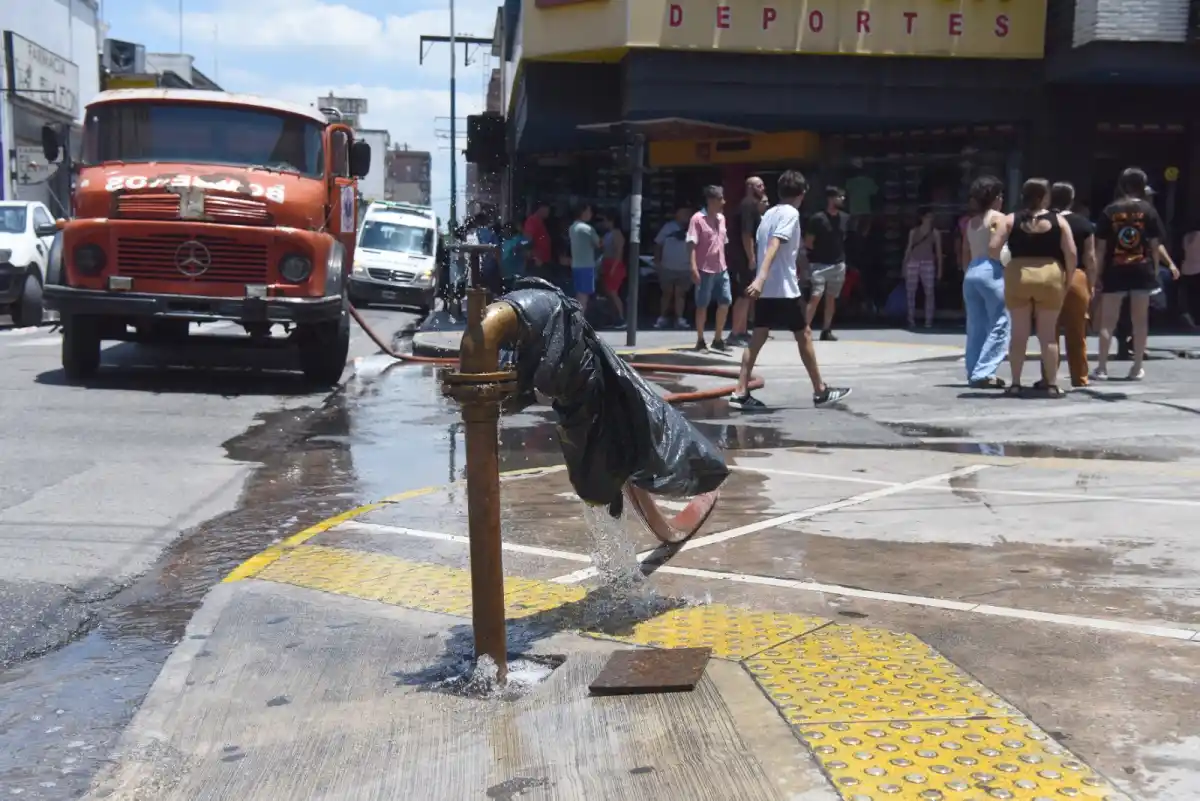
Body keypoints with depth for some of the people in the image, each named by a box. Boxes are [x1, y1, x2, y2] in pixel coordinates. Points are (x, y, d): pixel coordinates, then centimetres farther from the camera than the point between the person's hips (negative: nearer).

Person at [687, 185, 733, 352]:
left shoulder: (721, 218, 12)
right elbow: (692, 245, -14)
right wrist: (693, 268, -21)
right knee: (702, 305, 2)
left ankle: (718, 339, 17)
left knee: (725, 302, 6)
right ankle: (700, 341, 12)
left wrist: (724, 264, 18)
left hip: (721, 269, 7)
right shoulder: (698, 218, -10)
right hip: (705, 269, -7)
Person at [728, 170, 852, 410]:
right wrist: (761, 277, -32)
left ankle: (741, 393, 0)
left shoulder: (769, 213, 14)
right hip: (784, 287, -7)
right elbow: (774, 245, -23)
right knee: (804, 334, 4)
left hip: (765, 288, 7)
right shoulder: (791, 213, -10)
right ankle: (820, 391, 12)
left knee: (758, 336, 5)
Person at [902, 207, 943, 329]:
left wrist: (939, 268, 0)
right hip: (913, 263, 1)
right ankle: (911, 320, 6)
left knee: (929, 292, -6)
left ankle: (929, 320, -2)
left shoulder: (935, 233, 7)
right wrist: (904, 265, 7)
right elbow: (909, 248, 12)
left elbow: (938, 251, 5)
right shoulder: (913, 232, 11)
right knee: (911, 292, -1)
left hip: (928, 263, -1)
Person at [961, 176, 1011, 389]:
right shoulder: (998, 218, -2)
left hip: (971, 273, 8)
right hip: (992, 272, -8)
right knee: (1000, 325, -4)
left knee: (976, 326, 10)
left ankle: (974, 373, 11)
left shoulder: (970, 221, 18)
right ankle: (983, 373, -12)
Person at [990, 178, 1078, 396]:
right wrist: (1068, 279, 7)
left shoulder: (1010, 220, 4)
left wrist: (1002, 263, 12)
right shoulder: (1058, 220, 3)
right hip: (1050, 277, -1)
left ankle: (1015, 383, 9)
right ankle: (1052, 385, 6)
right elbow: (1071, 253, -2)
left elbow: (993, 247, -5)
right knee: (1048, 334, 5)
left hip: (1018, 277, 1)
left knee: (1019, 333, 7)